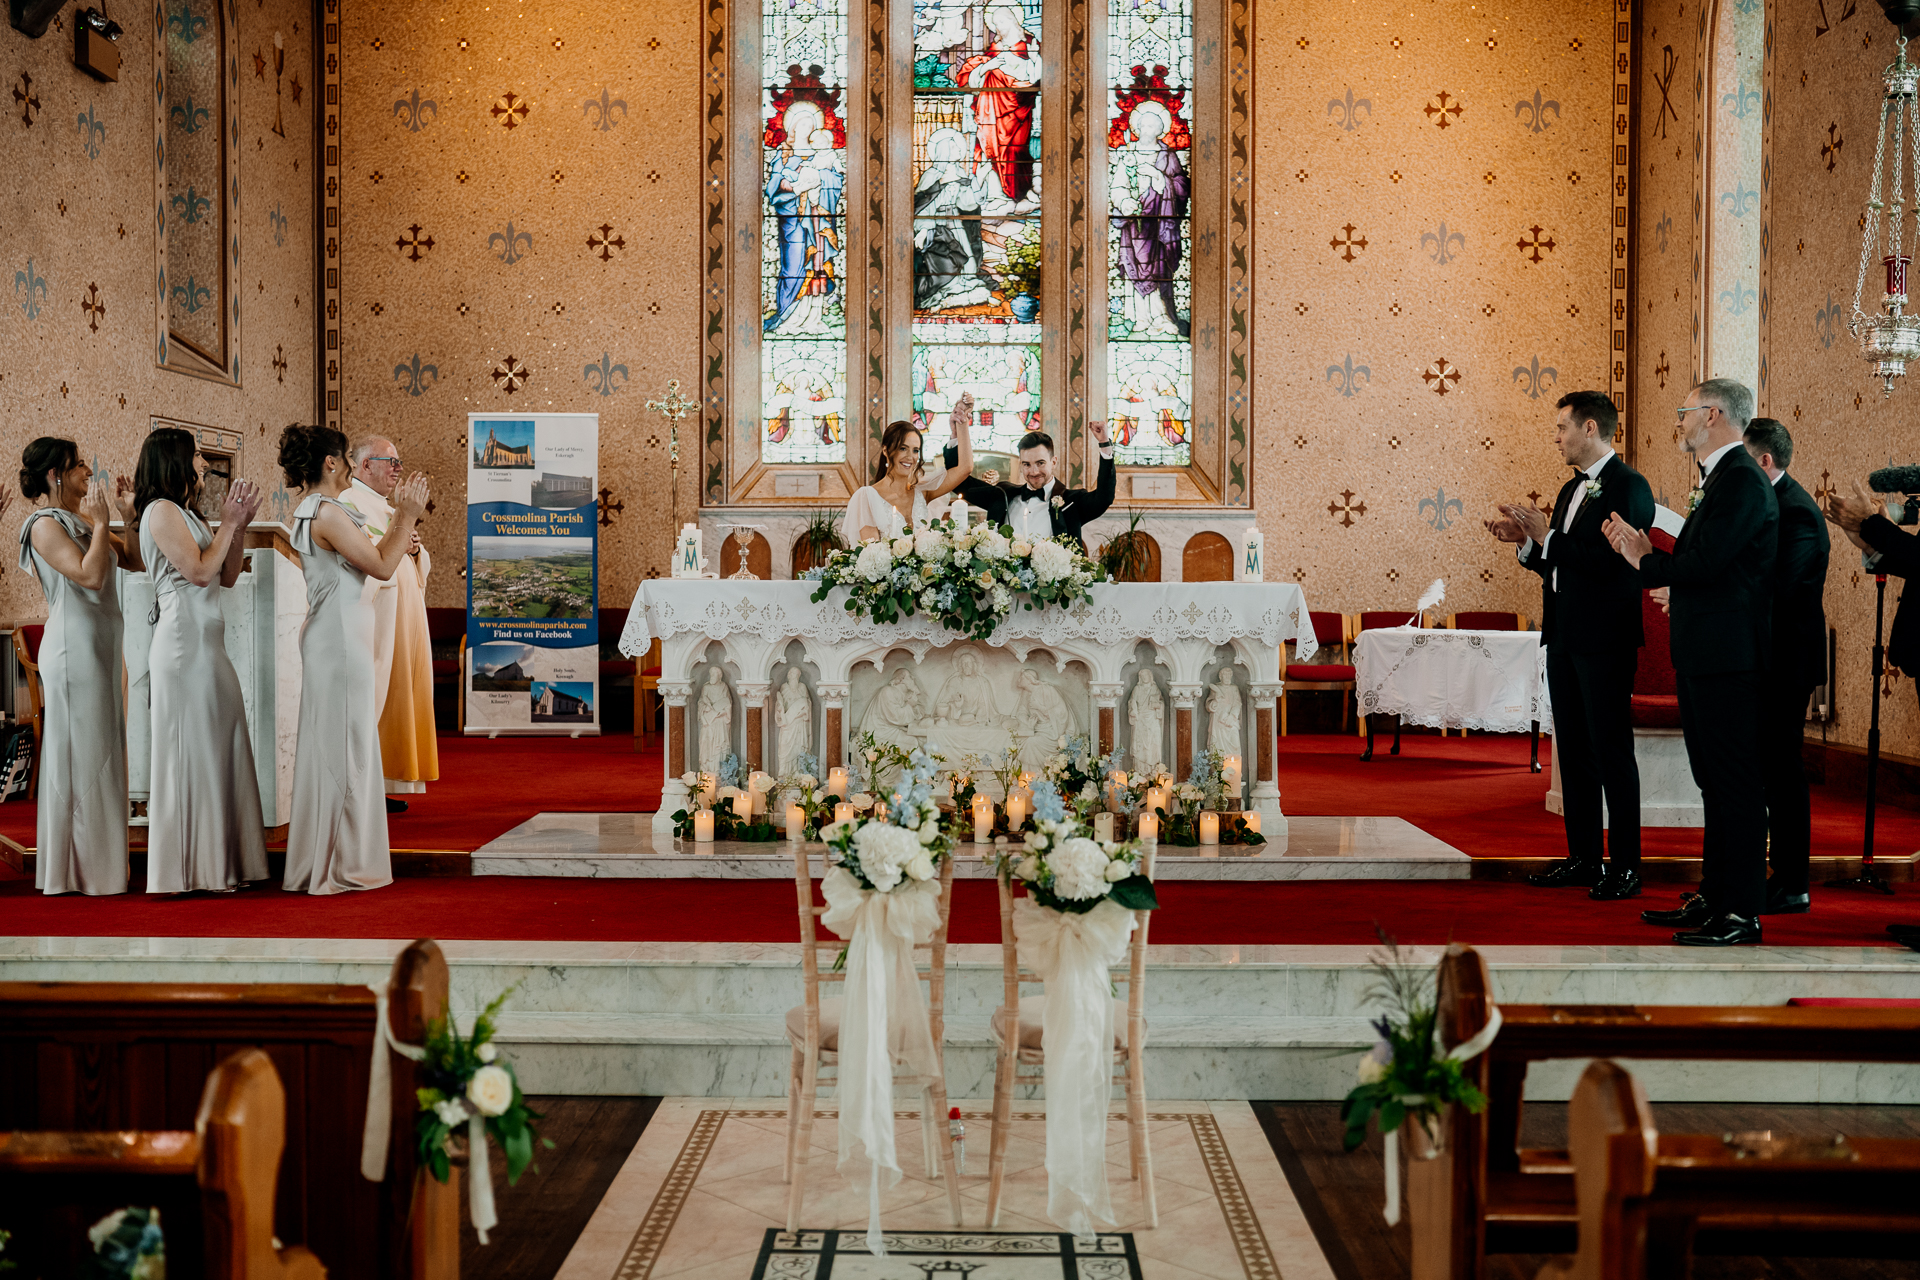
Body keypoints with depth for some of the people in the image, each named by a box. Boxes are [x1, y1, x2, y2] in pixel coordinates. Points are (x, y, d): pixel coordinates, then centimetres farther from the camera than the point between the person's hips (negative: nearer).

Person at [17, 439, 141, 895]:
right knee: (80, 757, -3)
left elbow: (136, 561, 15)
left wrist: (128, 514, 6)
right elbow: (90, 574, -22)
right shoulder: (46, 525, -10)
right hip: (74, 649, -9)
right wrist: (101, 522, -14)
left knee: (100, 755, 12)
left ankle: (98, 865, 20)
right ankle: (80, 871, 4)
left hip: (101, 650, 9)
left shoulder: (81, 521, 14)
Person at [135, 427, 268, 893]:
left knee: (217, 747, 9)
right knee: (191, 749, -5)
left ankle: (217, 862, 14)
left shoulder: (184, 514, 21)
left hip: (207, 643, 9)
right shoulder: (161, 510, -7)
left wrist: (239, 525, 10)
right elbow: (200, 571, -15)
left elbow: (227, 576, 17)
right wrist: (228, 523, -7)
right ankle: (190, 870, 1)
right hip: (185, 643, -9)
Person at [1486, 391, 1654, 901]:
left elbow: (1611, 565, -21)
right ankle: (1583, 859, 19)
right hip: (1564, 639, 9)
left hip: (1605, 642, -9)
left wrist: (1547, 537, -19)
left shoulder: (1628, 486, -11)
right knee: (1572, 750, 12)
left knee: (1611, 751, -5)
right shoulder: (1571, 489, 17)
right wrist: (1525, 541, 5)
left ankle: (1625, 866, 2)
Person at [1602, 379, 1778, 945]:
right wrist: (1650, 555, 3)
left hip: (1729, 658, -11)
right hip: (1702, 655, 11)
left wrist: (1645, 562, -7)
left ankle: (1741, 913, -1)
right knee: (1714, 781, 15)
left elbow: (1704, 564, -22)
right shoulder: (1718, 478, 18)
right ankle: (1713, 897, 24)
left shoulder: (1742, 479, -14)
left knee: (1736, 782, -6)